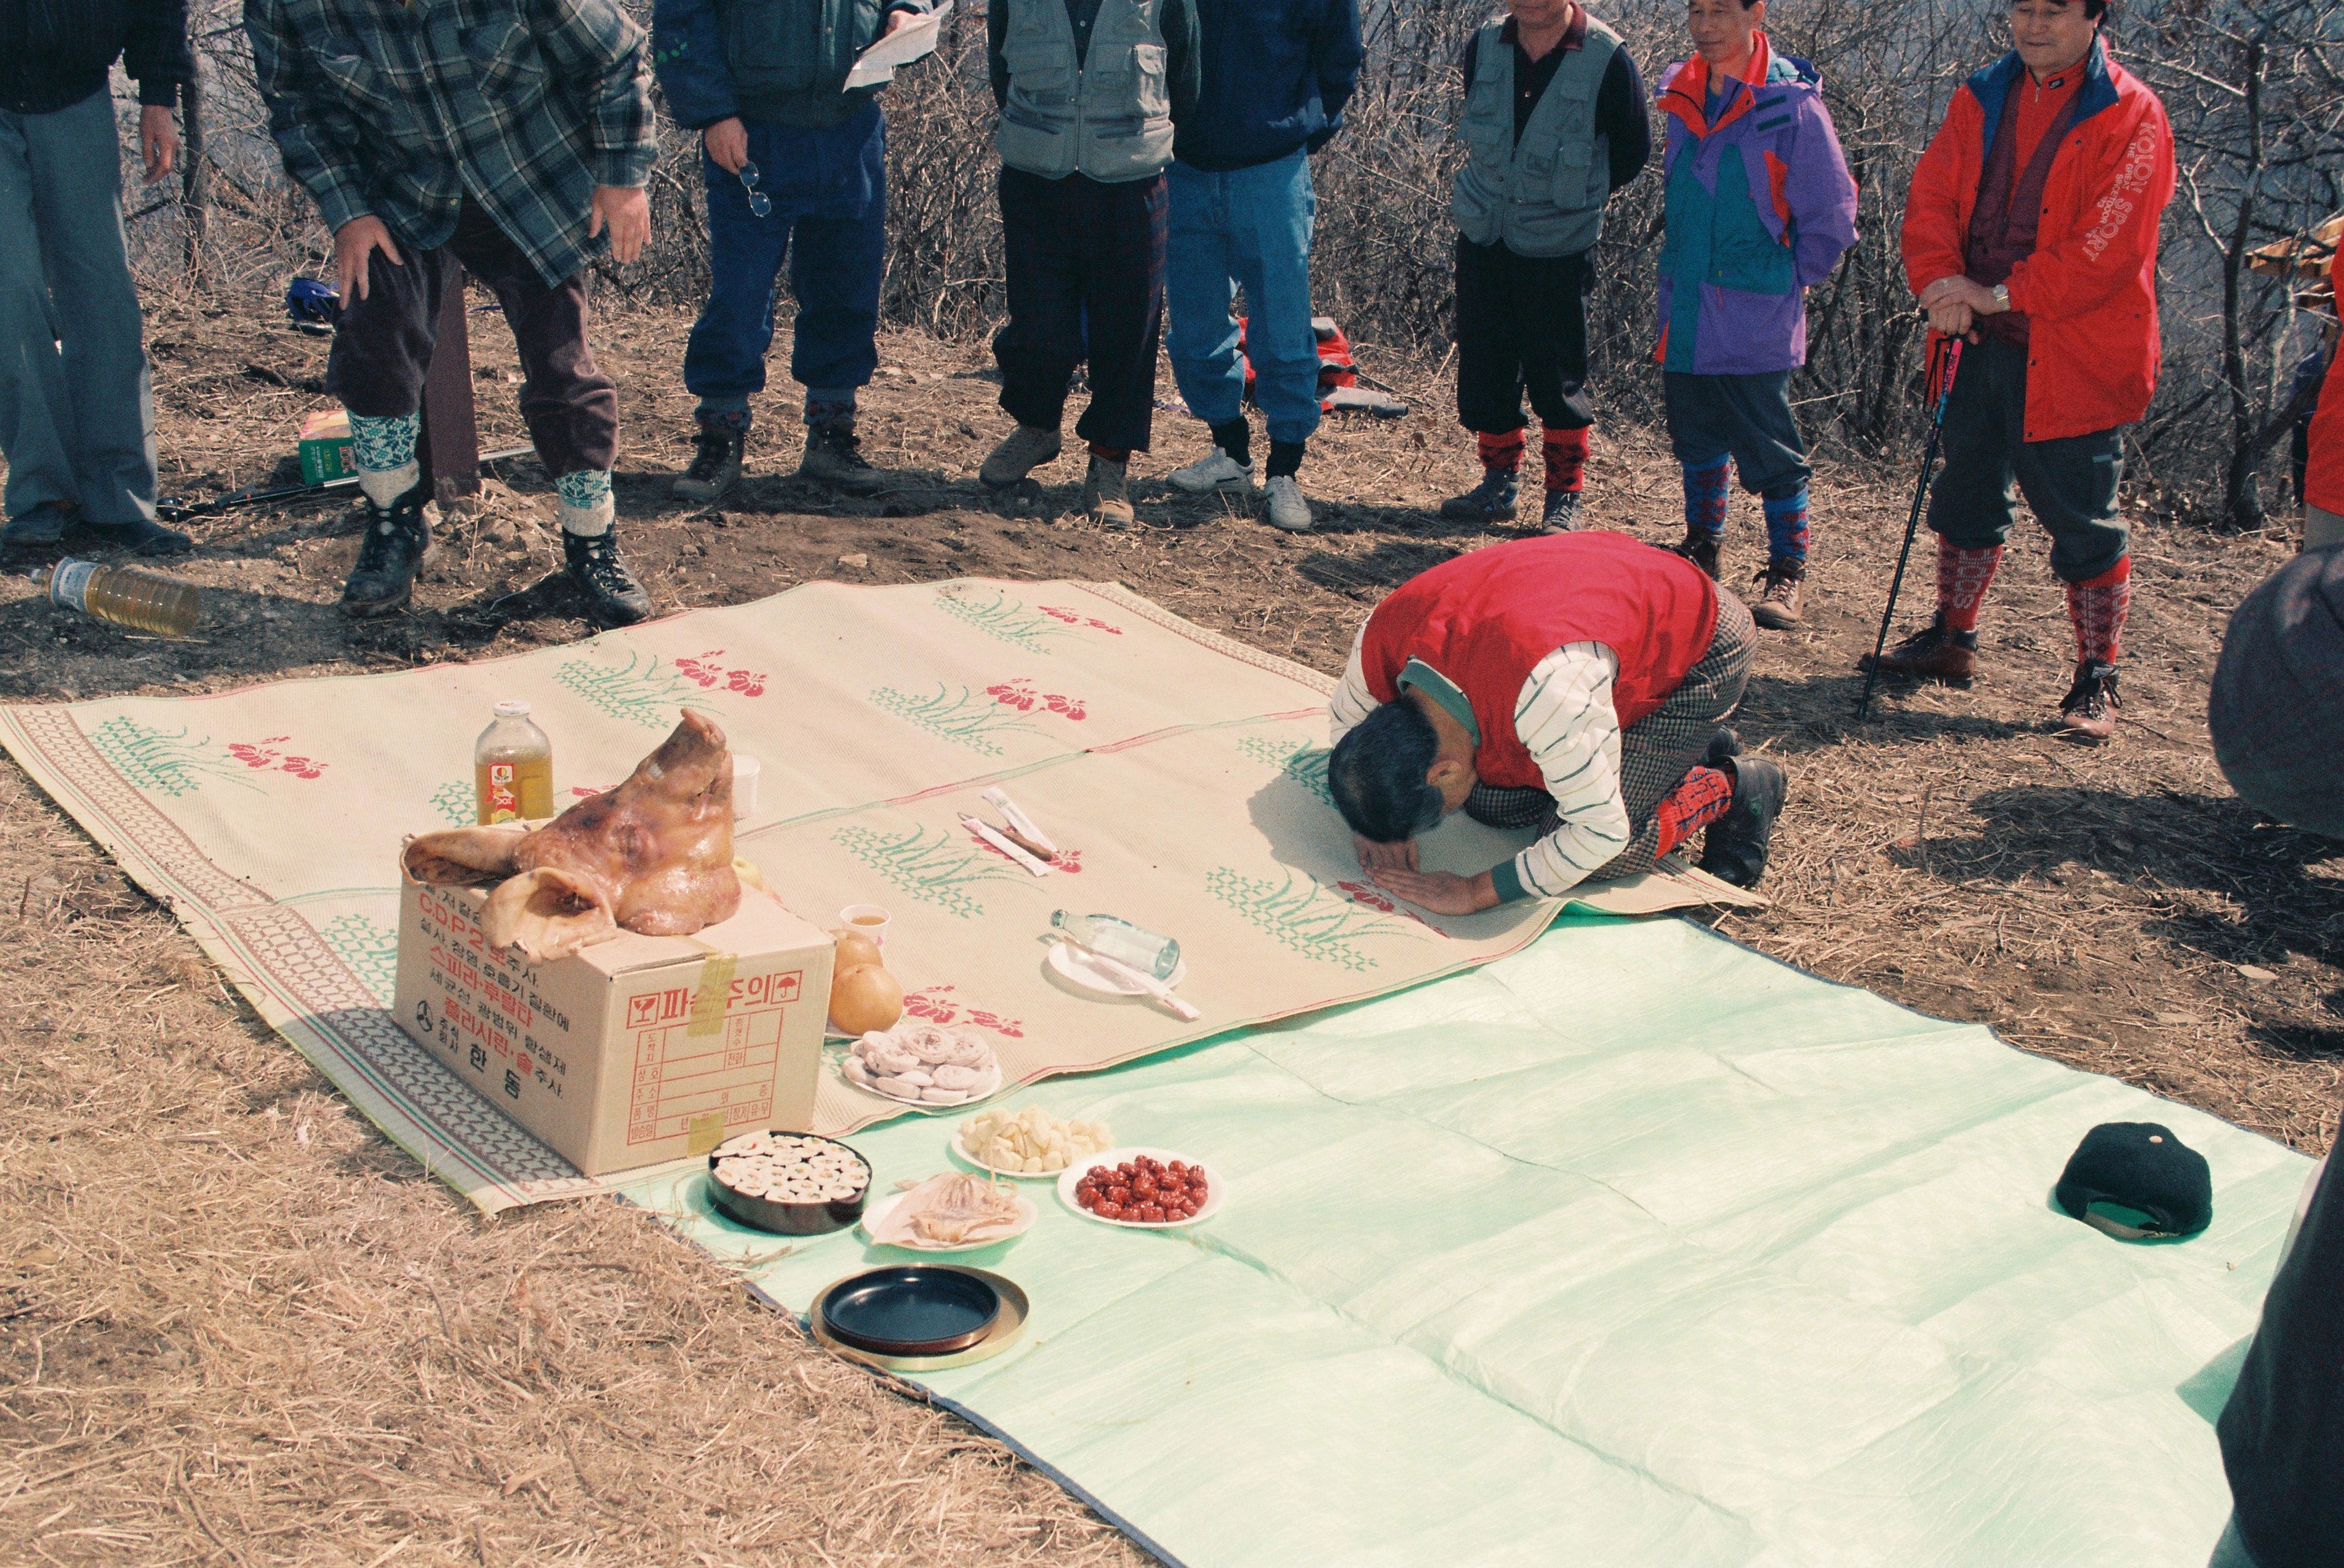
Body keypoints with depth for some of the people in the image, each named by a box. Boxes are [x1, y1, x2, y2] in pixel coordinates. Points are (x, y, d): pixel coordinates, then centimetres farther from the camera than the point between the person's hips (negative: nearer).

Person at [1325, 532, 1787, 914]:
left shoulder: (1546, 691, -45)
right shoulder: (1382, 640, -23)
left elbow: (1601, 833, -36)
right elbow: (1346, 717, 1)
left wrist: (1475, 893, -33)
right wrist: (1371, 822, -14)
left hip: (1700, 650, -8)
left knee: (1586, 854, -16)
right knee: (1490, 804, 4)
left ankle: (1734, 788, 8)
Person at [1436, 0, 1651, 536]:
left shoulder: (1606, 59, -15)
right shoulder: (1484, 48, -3)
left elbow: (1633, 150, 0)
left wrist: (1572, 197, 8)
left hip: (1559, 246, -4)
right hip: (1483, 234, 4)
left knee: (1557, 377, 2)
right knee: (1483, 366, 10)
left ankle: (1565, 498, 14)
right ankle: (1500, 482, 25)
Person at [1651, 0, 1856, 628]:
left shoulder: (1791, 105, -12)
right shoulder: (1682, 99, 7)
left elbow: (1831, 216, -6)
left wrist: (1789, 280, -1)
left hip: (1755, 318, -6)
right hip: (1685, 314, 6)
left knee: (1770, 449, -1)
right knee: (1696, 440, 16)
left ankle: (1788, 573, 9)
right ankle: (1702, 547, 32)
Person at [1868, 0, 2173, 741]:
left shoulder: (2131, 117, -10)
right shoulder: (1982, 100, 9)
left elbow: (2107, 249, -17)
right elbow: (1932, 198, 4)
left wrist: (2002, 295, -18)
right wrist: (1941, 281, -14)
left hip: (2073, 357, -6)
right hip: (1982, 344, 6)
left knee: (2083, 523, 0)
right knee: (1966, 496, 18)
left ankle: (2097, 680, 9)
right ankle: (1952, 639, 34)